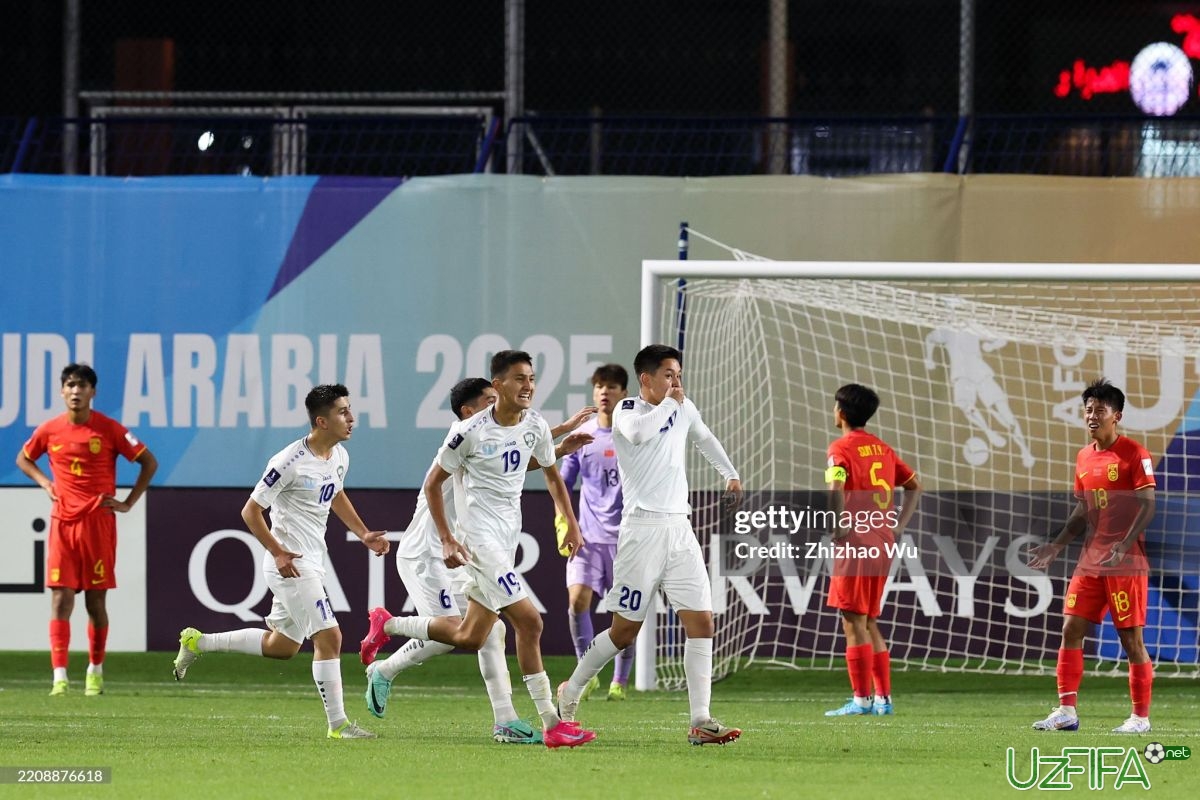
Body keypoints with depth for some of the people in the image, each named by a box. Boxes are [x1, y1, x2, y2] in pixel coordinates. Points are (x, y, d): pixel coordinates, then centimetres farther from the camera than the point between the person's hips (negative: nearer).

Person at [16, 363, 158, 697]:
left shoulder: (109, 429, -5)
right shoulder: (49, 430, 3)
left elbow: (149, 462, 3)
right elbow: (23, 458, 22)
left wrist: (128, 503, -1)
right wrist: (45, 482, 6)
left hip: (99, 522, -1)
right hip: (63, 522, 1)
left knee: (96, 600, 5)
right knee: (60, 599, -8)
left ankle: (96, 670, 23)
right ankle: (59, 677, -13)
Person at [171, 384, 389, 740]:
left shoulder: (339, 457, 6)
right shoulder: (289, 462, -20)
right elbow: (251, 511, -14)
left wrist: (363, 533, 18)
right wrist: (278, 553, -22)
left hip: (312, 563, 9)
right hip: (290, 563, -9)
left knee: (280, 646, 18)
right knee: (329, 637, -12)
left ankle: (198, 642, 30)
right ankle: (337, 724, -6)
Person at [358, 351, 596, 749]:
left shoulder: (536, 426, 4)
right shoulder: (471, 431, -13)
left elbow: (551, 474, 21)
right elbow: (432, 483, -4)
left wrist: (571, 523, 11)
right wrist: (447, 540, -10)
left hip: (507, 537, 8)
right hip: (480, 537, -8)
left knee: (469, 638, 11)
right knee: (528, 620, -18)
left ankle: (387, 625, 31)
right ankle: (551, 724, -14)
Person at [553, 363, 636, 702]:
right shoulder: (581, 435, 7)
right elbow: (563, 483, 13)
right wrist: (562, 522, 1)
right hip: (588, 535, 2)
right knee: (577, 600, -13)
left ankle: (620, 682, 14)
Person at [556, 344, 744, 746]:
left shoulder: (684, 409, 13)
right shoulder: (626, 410, -6)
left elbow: (704, 437, 36)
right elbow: (639, 432, -31)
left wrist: (730, 473, 37)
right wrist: (669, 403, -16)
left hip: (679, 528, 6)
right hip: (643, 528, -6)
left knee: (701, 622, -6)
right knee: (625, 630, 0)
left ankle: (700, 721, -9)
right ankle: (571, 692, 22)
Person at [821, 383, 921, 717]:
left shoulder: (842, 447, -8)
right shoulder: (882, 448, 15)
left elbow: (836, 487, -27)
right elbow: (914, 485, 21)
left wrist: (839, 526, -16)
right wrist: (898, 525, 16)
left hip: (855, 543, -8)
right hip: (883, 545, 8)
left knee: (854, 623, -4)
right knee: (869, 623, 15)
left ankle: (861, 699, -6)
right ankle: (883, 697, 13)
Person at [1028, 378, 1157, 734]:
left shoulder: (1134, 454, -9)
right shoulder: (1084, 457, 13)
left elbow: (1148, 506, -14)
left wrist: (1123, 546, -24)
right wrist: (1056, 546, 11)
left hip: (1125, 562, -7)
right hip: (1091, 559, 7)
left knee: (1131, 637, -2)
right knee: (1071, 629, 2)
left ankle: (1141, 717, 5)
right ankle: (1066, 711, 7)